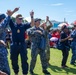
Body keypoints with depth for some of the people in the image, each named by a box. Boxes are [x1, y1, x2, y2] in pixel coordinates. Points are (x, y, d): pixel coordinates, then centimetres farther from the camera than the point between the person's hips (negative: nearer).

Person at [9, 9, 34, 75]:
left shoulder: (24, 25, 5)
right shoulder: (13, 25, 4)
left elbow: (32, 24, -5)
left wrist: (32, 16, -17)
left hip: (22, 45, 0)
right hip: (14, 45, 1)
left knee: (24, 60, 1)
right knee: (14, 60, 11)